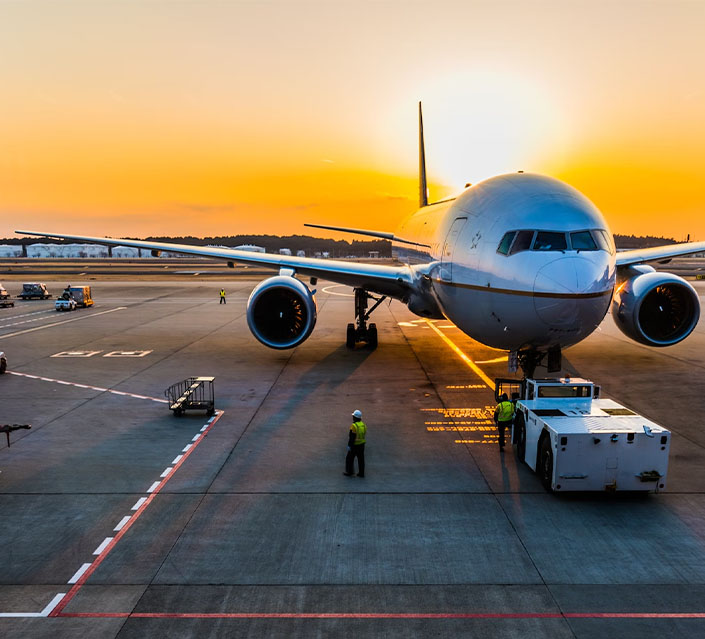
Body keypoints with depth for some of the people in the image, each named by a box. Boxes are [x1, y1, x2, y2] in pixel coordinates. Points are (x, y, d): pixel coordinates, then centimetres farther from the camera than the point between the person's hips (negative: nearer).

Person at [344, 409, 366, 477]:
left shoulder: (354, 426, -22)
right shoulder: (363, 425, 2)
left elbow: (352, 437, -22)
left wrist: (349, 446, -17)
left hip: (355, 445, -7)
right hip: (362, 444, 7)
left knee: (349, 458, 8)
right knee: (361, 459, 11)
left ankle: (349, 472, 15)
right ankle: (361, 473, 14)